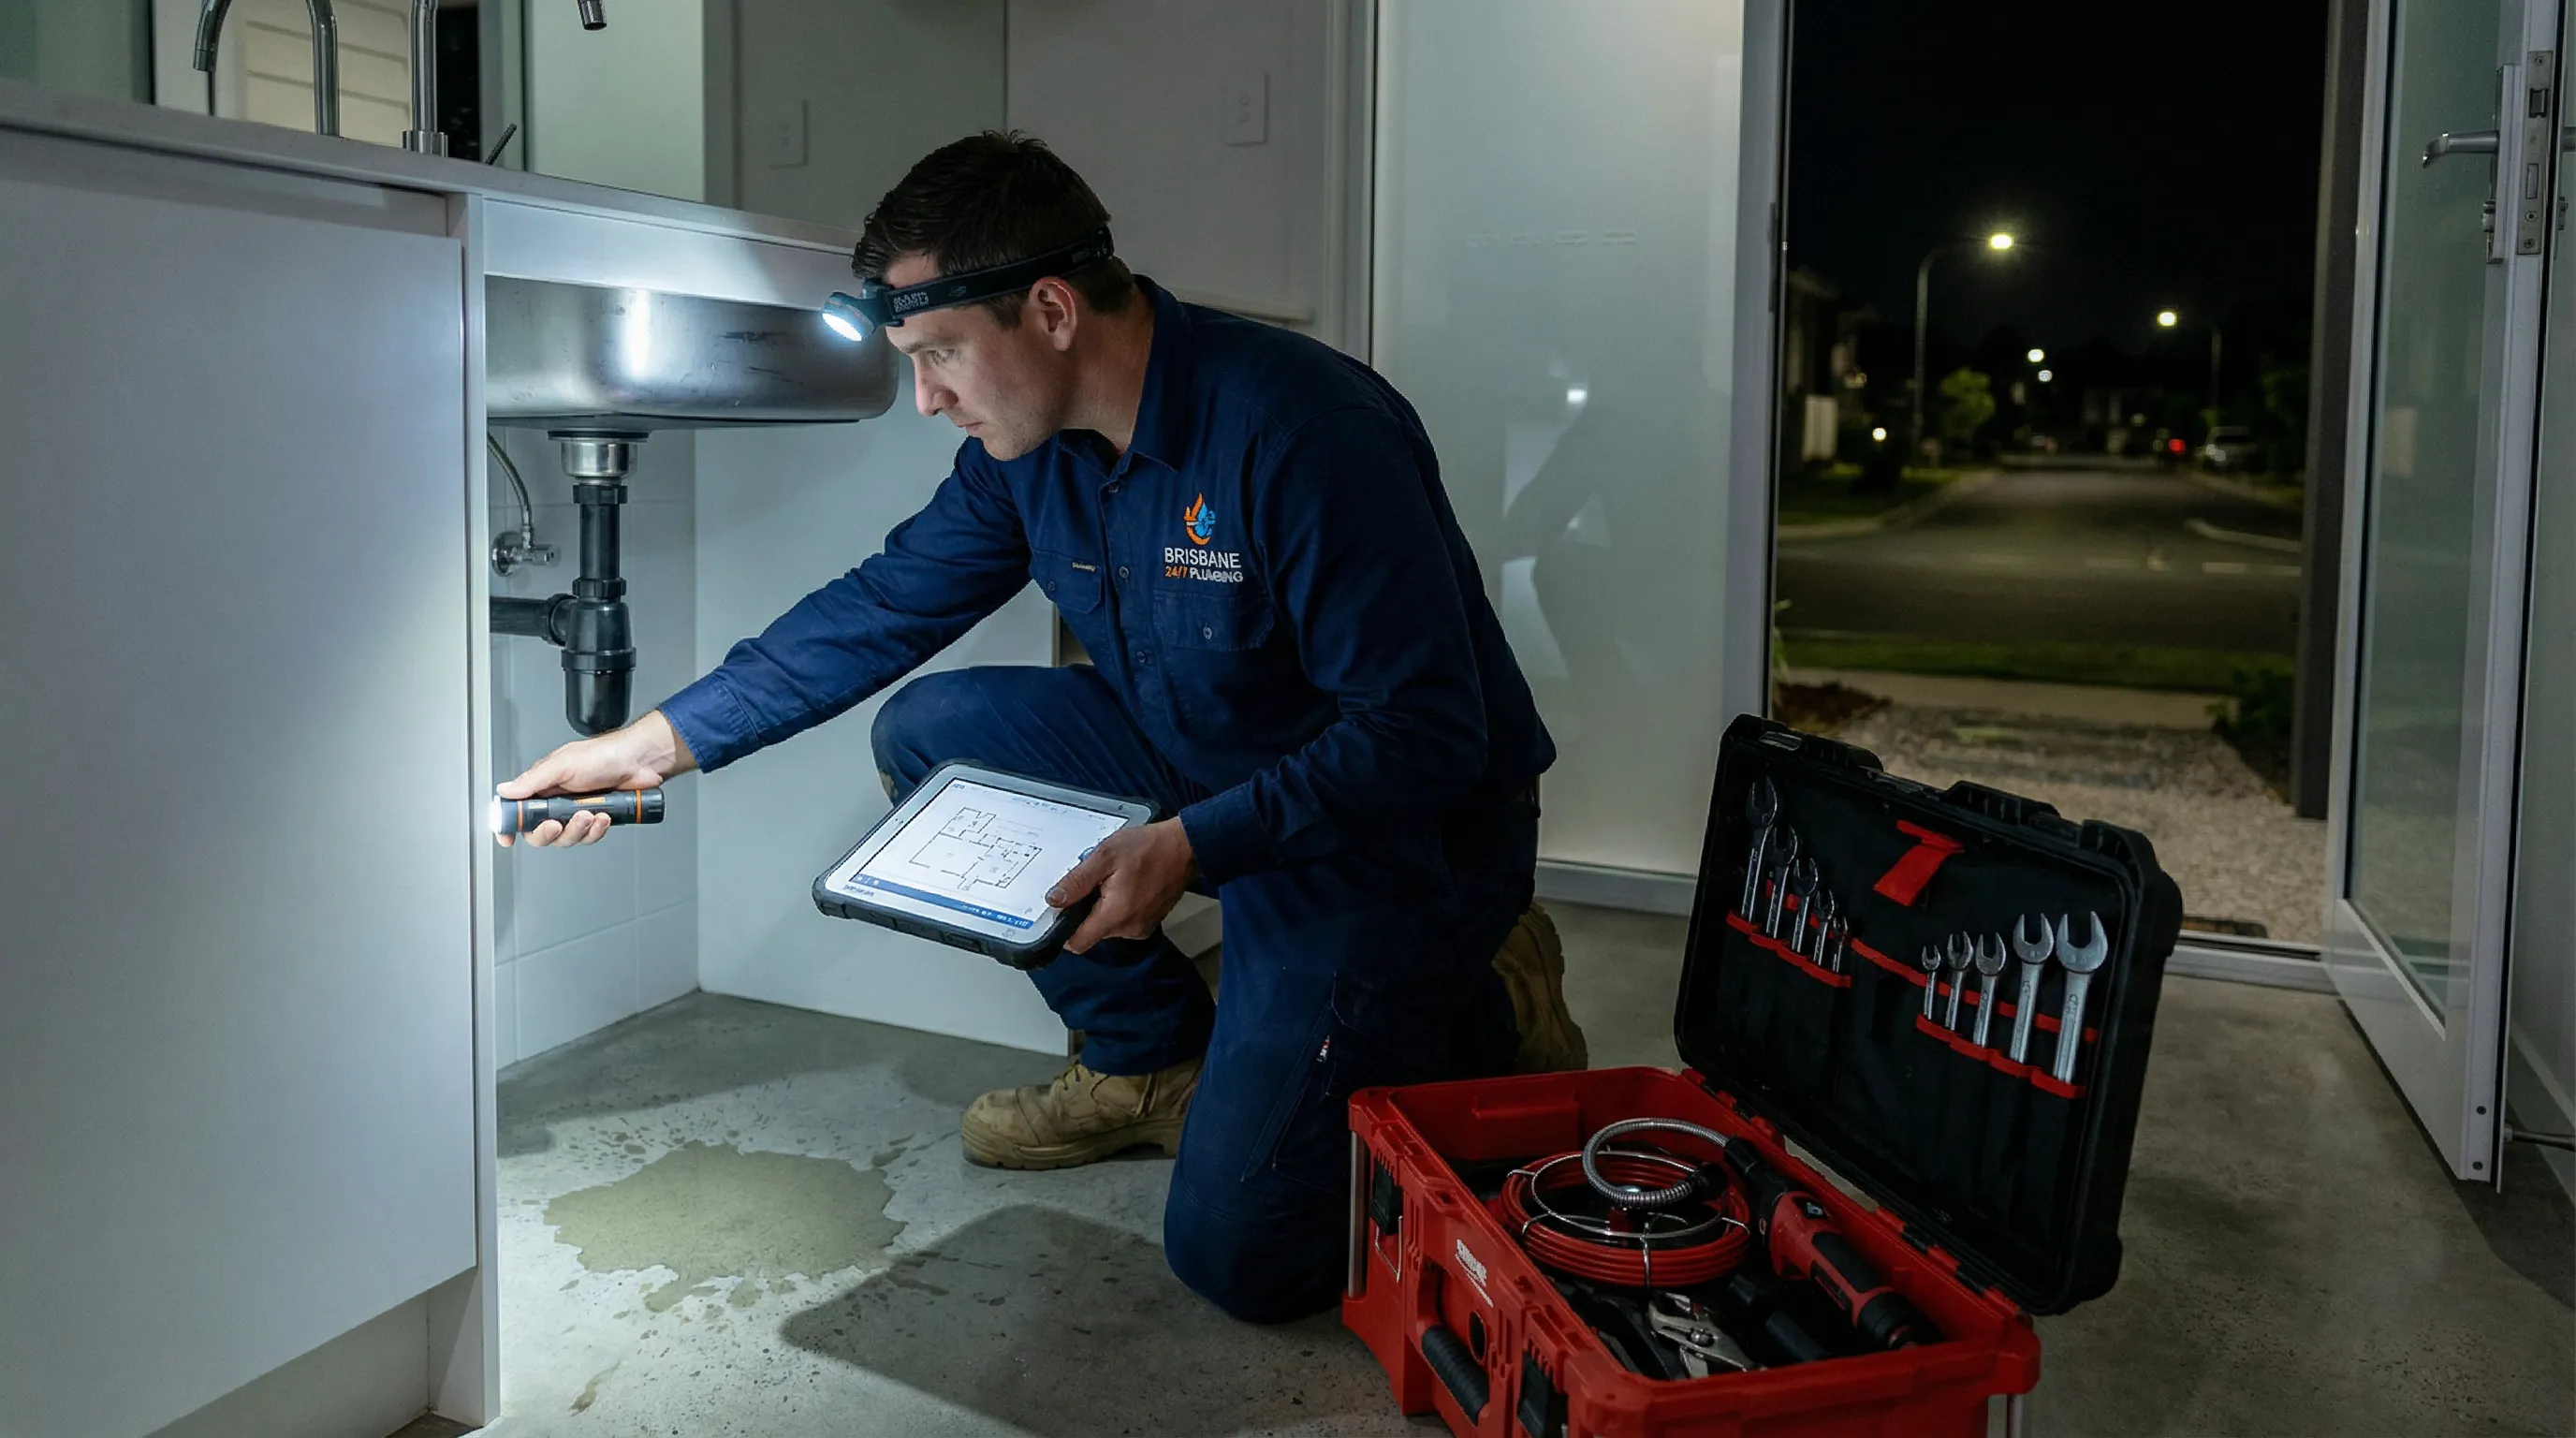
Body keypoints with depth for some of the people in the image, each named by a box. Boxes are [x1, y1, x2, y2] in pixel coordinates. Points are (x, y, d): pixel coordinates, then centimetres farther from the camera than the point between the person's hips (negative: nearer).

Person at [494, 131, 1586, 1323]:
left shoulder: (1302, 431, -29)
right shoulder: (1027, 442, -4)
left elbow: (1423, 742, -29)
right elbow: (881, 609, 5)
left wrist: (1192, 845, -38)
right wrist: (654, 743, 2)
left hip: (1398, 832, -8)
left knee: (1236, 1255, -13)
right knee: (933, 731, -3)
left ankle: (1485, 1018, 10)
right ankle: (1152, 1061, 9)